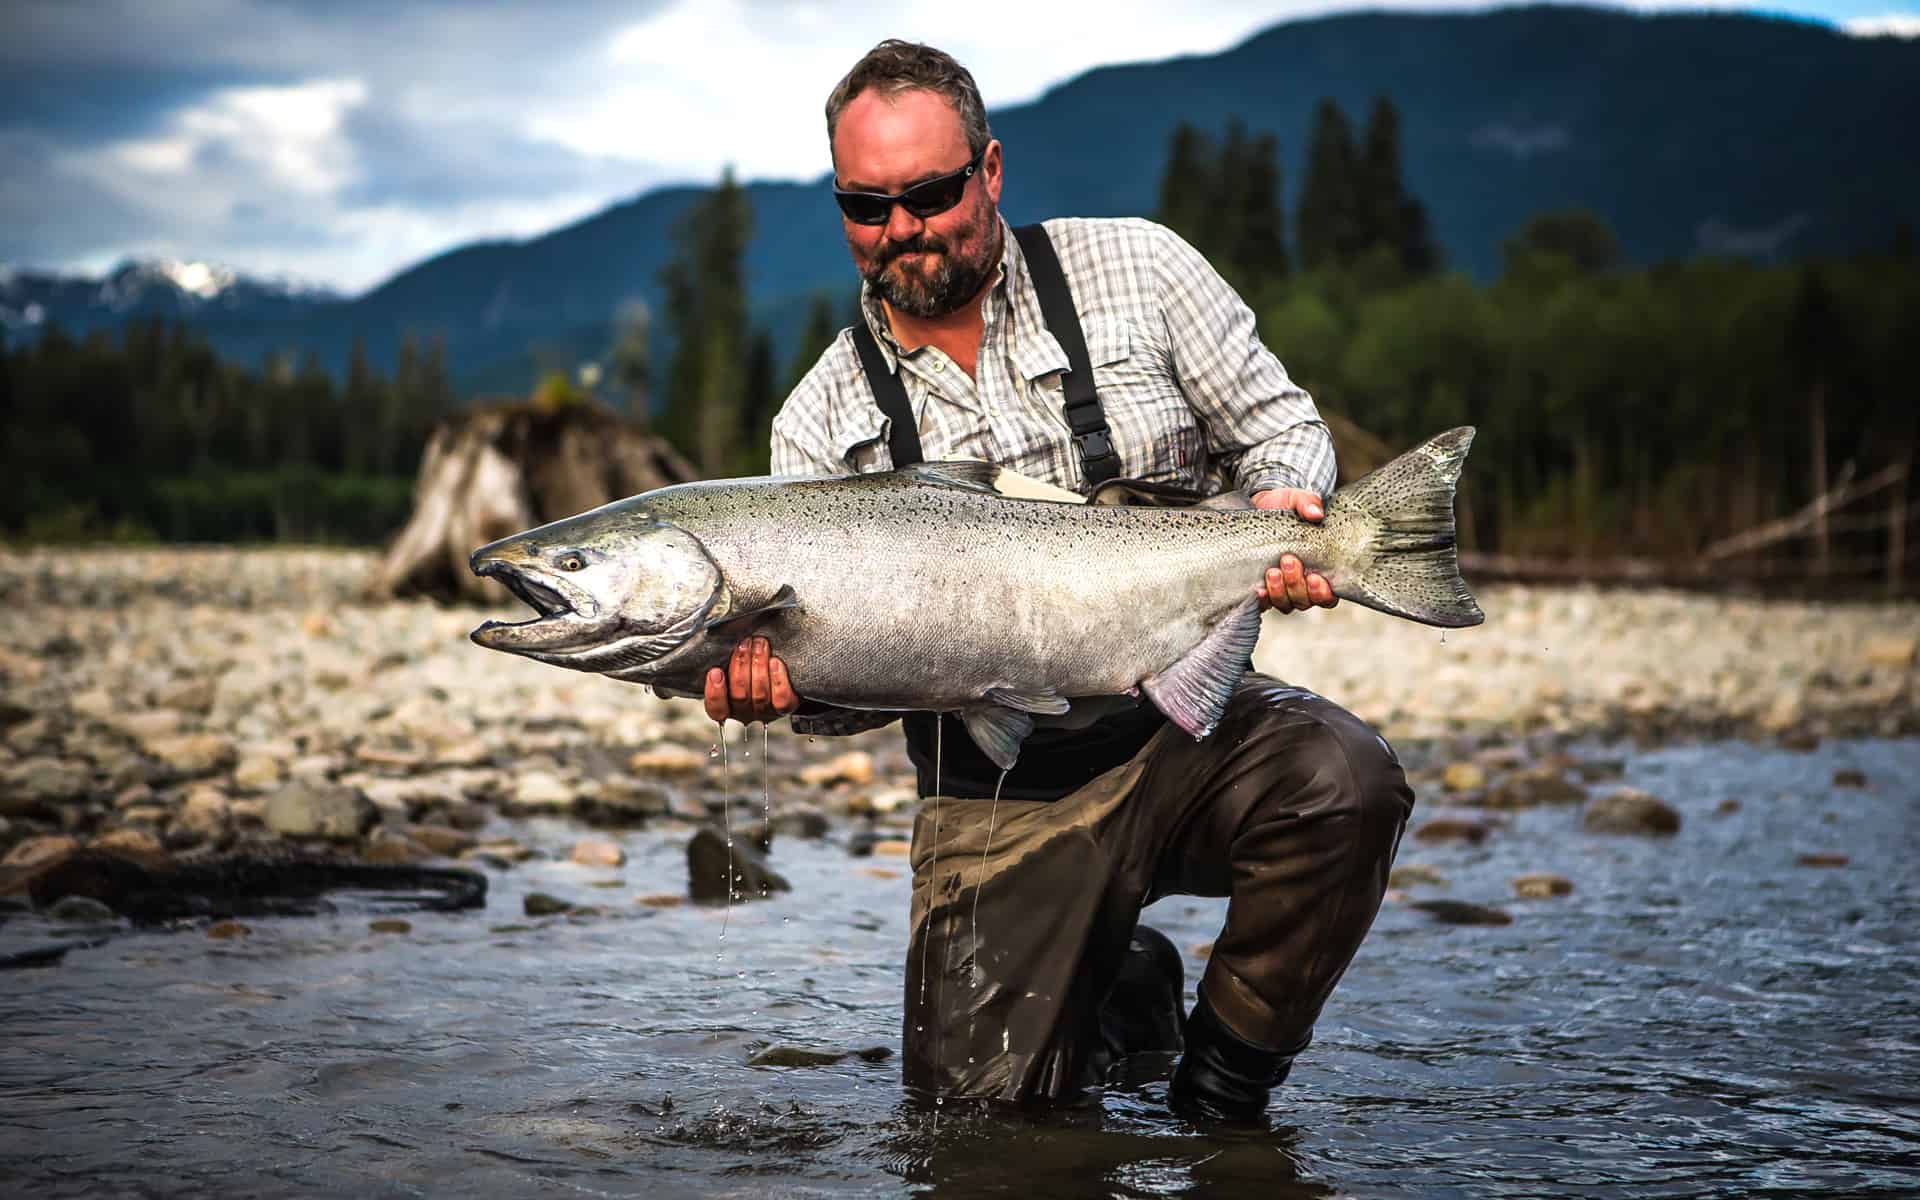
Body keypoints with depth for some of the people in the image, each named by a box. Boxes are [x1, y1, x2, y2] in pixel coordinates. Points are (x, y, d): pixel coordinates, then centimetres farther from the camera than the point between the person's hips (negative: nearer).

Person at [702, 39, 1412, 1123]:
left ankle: (1224, 1087, -7)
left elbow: (1280, 426, 6)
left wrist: (1280, 508, -16)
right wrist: (783, 683, -20)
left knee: (1341, 781, -33)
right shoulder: (820, 427, 4)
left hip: (1187, 718, -1)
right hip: (998, 795, 1)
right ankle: (1127, 993, 25)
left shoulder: (1136, 269, 2)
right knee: (975, 1094, -12)